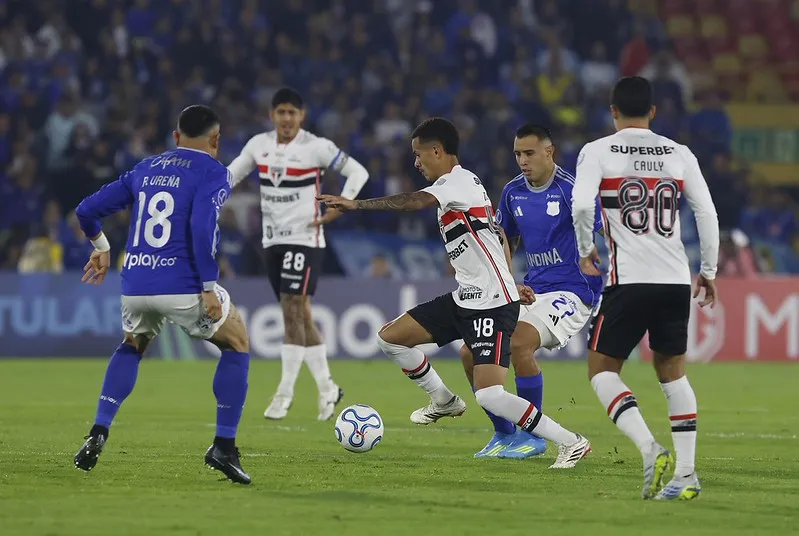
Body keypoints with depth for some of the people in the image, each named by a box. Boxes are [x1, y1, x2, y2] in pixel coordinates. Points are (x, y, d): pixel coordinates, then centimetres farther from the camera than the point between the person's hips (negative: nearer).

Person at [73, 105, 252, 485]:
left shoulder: (145, 169, 17)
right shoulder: (213, 172, 0)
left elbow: (87, 210, 18)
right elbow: (201, 228, -17)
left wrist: (100, 247, 36)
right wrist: (210, 288, -15)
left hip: (135, 287, 5)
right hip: (183, 287, -5)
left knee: (131, 347, 33)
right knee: (237, 344, 17)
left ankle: (97, 435, 16)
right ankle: (223, 447, 7)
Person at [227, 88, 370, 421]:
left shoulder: (316, 148, -9)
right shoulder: (259, 145, 6)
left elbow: (358, 172, -5)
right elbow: (232, 175, 18)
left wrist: (336, 211, -12)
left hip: (305, 240, -6)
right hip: (273, 240, 6)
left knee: (293, 311, -13)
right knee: (300, 316, 9)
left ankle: (285, 393, -9)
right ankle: (327, 388, 19)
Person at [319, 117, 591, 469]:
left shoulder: (458, 181, -14)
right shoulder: (461, 183, 16)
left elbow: (416, 201, -33)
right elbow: (497, 237, 26)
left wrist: (356, 204, -35)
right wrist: (511, 282, 30)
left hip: (493, 305, -10)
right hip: (464, 300, 10)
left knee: (490, 396, -19)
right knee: (390, 338, 9)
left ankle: (570, 442, -8)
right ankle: (444, 401, 27)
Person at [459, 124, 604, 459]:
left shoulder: (571, 190, -13)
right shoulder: (513, 192, 8)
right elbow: (505, 243, 23)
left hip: (572, 291, -8)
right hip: (531, 291, 8)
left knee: (519, 343, -31)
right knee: (471, 353, -4)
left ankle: (532, 436, -13)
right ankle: (504, 434, 12)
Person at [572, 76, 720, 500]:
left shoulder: (597, 152, 0)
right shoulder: (679, 154, 10)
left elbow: (581, 206, -14)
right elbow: (707, 213, 6)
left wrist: (585, 252, 3)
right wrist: (708, 271, 17)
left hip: (629, 279, -4)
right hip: (676, 279, 4)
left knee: (601, 369, 7)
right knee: (672, 371, 17)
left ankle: (649, 449, -14)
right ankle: (686, 473, 9)